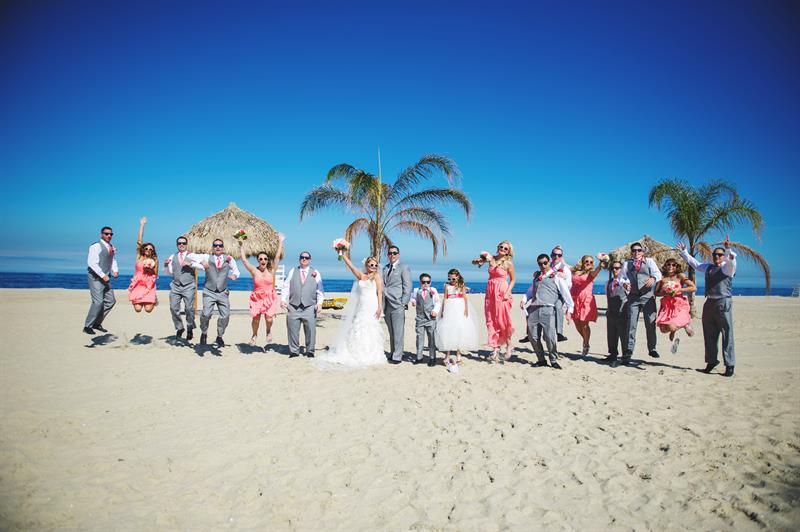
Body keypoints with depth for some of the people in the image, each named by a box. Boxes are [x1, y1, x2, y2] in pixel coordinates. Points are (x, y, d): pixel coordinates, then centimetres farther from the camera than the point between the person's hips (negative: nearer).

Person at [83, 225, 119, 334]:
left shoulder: (112, 248, 13)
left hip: (105, 278, 8)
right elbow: (92, 263, -18)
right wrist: (103, 275, -22)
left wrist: (115, 270, -3)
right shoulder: (96, 246, -12)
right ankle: (87, 326, 1)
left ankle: (97, 323, 20)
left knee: (111, 301, 8)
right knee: (98, 302, -13)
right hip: (96, 277, -8)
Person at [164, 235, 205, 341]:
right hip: (175, 286, 3)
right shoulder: (172, 257, 13)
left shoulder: (192, 256, 3)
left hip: (188, 287, -3)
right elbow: (170, 273, 19)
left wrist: (191, 264, -17)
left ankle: (190, 329, 15)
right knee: (173, 308, -1)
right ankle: (179, 328, 18)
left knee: (189, 309, -4)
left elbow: (202, 266, -9)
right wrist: (166, 265, 1)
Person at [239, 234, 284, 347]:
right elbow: (244, 259, 0)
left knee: (268, 319, -11)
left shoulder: (271, 270, 0)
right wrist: (241, 245, 1)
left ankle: (269, 332, 23)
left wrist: (280, 242, 0)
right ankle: (254, 335, 26)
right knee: (256, 319, -4)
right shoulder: (254, 271, -1)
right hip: (257, 298, 0)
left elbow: (277, 256, -1)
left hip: (270, 298, 0)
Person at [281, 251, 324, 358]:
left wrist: (319, 302, -5)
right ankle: (294, 351, 12)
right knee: (293, 329, 1)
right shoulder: (292, 271, 14)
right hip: (293, 306, 1)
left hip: (309, 306, -1)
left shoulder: (315, 273, 11)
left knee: (310, 329, -3)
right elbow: (286, 287, 10)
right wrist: (283, 299, -2)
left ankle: (310, 351, 9)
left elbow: (320, 290, 7)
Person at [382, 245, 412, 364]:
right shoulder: (385, 268, 18)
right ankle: (393, 353, 17)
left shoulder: (404, 268, 1)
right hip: (387, 305, 6)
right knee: (391, 332, 10)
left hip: (397, 305, -5)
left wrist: (404, 303, -10)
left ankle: (397, 357, -3)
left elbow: (407, 287, -3)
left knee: (398, 332, -6)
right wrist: (382, 304, 10)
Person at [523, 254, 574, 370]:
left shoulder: (556, 277, 6)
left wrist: (569, 310, -4)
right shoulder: (537, 276, 23)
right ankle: (541, 360, 16)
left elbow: (566, 294, 3)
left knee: (550, 336, -12)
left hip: (547, 309, -5)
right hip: (533, 309, 5)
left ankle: (553, 360, 7)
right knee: (533, 336, 2)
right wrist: (524, 300, 17)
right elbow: (531, 290, 34)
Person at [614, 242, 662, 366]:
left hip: (648, 296, -1)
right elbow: (620, 276, 8)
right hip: (633, 296, 1)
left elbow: (658, 273, -2)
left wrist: (653, 278, -25)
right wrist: (624, 283, -15)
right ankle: (627, 355, 2)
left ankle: (652, 349, 22)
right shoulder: (627, 263, 13)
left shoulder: (649, 261, 9)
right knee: (631, 325, -1)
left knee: (650, 323, 0)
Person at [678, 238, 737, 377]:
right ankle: (711, 361, 25)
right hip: (709, 303, 7)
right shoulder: (708, 267, 18)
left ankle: (729, 365, -2)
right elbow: (694, 262, 31)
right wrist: (683, 252, 35)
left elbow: (731, 260, -24)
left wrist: (728, 249, -39)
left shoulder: (727, 267, -2)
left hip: (723, 303, -7)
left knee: (727, 334, -7)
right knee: (709, 334, 12)